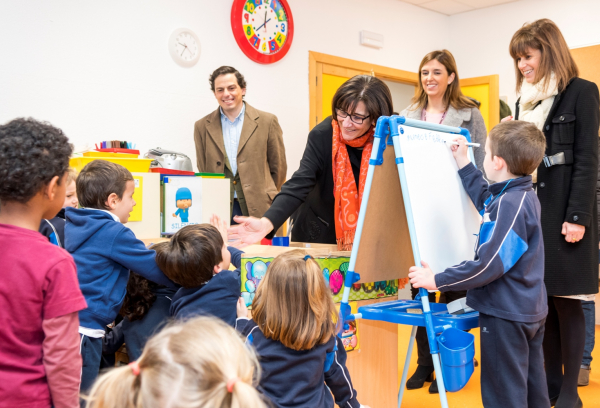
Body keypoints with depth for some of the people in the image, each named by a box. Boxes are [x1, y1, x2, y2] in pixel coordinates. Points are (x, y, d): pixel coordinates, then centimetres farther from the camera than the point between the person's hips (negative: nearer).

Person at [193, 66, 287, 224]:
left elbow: (278, 167, 9)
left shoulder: (267, 121, 5)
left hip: (258, 210, -1)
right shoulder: (202, 126, 10)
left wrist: (266, 197, 8)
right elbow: (202, 171, 14)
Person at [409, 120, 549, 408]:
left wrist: (437, 281, -21)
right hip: (531, 312, 10)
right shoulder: (525, 195, 7)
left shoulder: (510, 205, -24)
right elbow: (486, 200, 27)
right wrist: (464, 164, 32)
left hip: (505, 315, -10)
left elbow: (489, 264, -27)